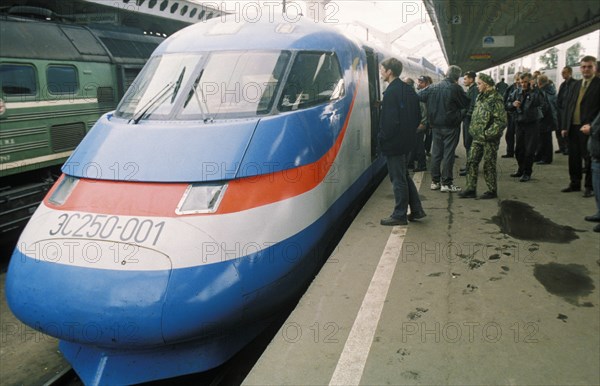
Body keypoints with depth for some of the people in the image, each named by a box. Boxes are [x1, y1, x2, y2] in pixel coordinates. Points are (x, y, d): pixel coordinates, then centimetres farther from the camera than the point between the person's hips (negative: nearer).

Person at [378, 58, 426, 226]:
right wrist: (410, 131, 18)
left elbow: (390, 120, -23)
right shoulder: (408, 89, 9)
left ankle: (400, 215, 10)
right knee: (404, 176, 19)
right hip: (406, 141, 9)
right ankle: (416, 210, 24)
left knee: (398, 179, 0)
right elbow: (418, 115, 14)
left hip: (393, 143, -9)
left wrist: (381, 138, -11)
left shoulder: (391, 92, -19)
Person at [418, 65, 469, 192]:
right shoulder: (456, 88, -14)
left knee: (436, 152, 12)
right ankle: (446, 183, 2)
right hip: (451, 126, -5)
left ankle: (435, 181, 16)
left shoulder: (433, 87, 1)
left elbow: (419, 96, 7)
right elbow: (466, 103, -3)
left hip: (436, 125, 5)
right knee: (448, 153, 0)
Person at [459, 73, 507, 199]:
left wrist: (488, 134, -21)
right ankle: (470, 189, 13)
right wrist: (473, 129, 12)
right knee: (471, 162, 6)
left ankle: (492, 190, 14)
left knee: (488, 165, 1)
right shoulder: (480, 97, 12)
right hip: (477, 137, 8)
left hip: (490, 139, -8)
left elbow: (501, 121, -19)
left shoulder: (496, 99, -15)